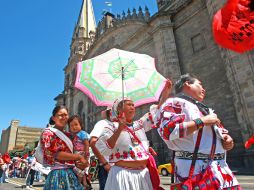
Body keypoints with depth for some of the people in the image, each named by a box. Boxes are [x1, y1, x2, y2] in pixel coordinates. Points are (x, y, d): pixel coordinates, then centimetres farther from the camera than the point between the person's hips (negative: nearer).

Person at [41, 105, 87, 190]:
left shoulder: (67, 134, 14)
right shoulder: (48, 133, -7)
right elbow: (56, 154, -17)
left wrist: (77, 162, -3)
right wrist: (79, 157, -12)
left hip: (71, 174, 7)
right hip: (59, 174, -7)